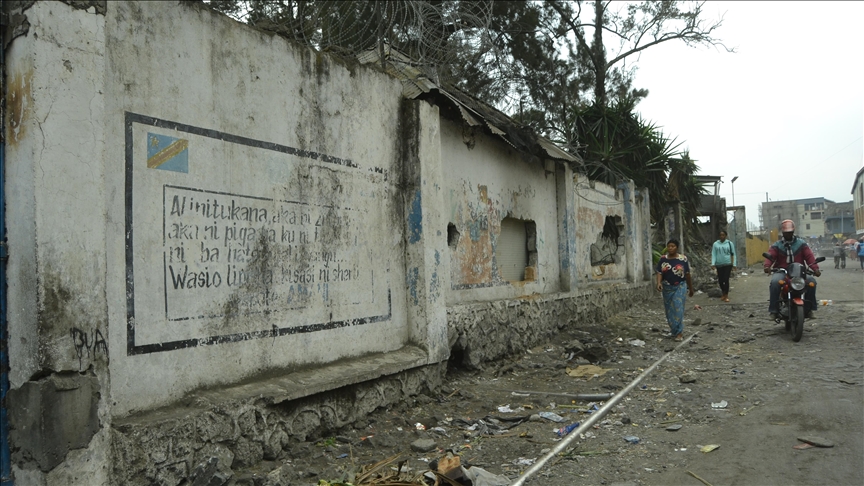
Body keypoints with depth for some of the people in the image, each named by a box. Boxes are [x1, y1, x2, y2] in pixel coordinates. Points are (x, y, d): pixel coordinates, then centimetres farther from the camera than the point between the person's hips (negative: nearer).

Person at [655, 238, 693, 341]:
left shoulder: (683, 259, -4)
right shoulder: (663, 259, 0)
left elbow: (687, 274, 3)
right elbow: (659, 273, -5)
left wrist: (691, 288, 9)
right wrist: (659, 283, -24)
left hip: (680, 287, -3)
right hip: (667, 288, 3)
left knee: (678, 308, -10)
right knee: (669, 310, 10)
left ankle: (679, 332, -5)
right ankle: (674, 329, 27)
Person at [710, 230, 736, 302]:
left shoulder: (729, 243, 1)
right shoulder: (715, 244, 4)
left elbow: (733, 254, 4)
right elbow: (713, 254, 2)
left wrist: (734, 264, -1)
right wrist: (713, 264, -8)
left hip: (728, 264, -2)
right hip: (719, 265, 2)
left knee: (726, 280, -8)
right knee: (720, 280, 7)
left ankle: (726, 295, 3)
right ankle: (723, 293, 27)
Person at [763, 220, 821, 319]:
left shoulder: (801, 244, 12)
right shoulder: (777, 246, 9)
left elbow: (809, 256, -1)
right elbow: (770, 256, -8)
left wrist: (815, 268, -19)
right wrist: (767, 266, -31)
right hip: (781, 272, -2)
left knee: (811, 281, -25)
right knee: (775, 282, -33)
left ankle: (809, 308, -9)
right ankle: (773, 310, -28)